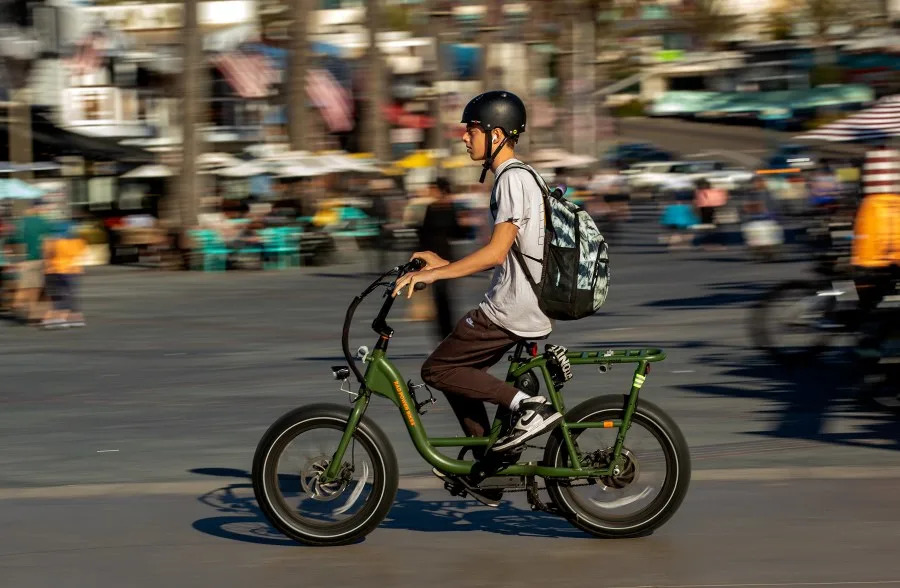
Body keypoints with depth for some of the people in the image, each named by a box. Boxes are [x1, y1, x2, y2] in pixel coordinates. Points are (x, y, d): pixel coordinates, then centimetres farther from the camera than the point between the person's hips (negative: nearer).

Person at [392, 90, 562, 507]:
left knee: (437, 370, -5)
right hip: (525, 305, 10)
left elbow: (496, 252, -24)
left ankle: (526, 406, -11)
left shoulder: (512, 179, -14)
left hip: (511, 308, -10)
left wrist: (433, 274, -26)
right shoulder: (519, 177, 17)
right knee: (458, 372, 16)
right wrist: (446, 264, 20)